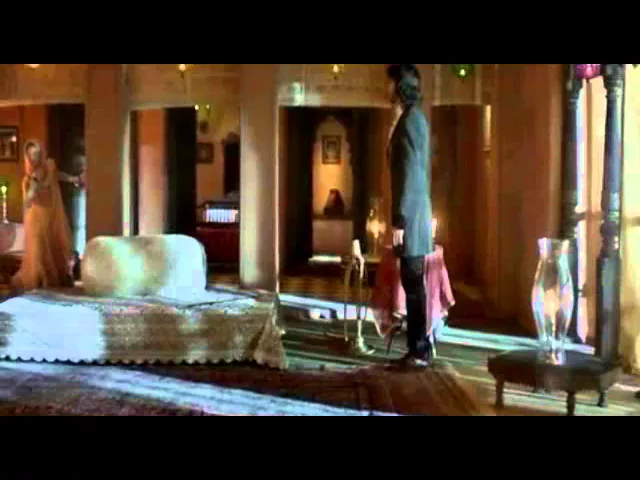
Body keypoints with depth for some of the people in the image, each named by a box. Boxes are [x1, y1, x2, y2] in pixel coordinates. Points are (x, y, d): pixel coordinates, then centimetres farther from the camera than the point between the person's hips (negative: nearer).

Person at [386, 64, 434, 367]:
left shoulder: (410, 120, -13)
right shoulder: (411, 119, 16)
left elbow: (410, 174, -18)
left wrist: (399, 220, -19)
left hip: (411, 217, -10)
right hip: (412, 216, 10)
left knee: (413, 285, -5)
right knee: (413, 284, 12)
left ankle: (421, 351, 3)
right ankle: (419, 348, 18)